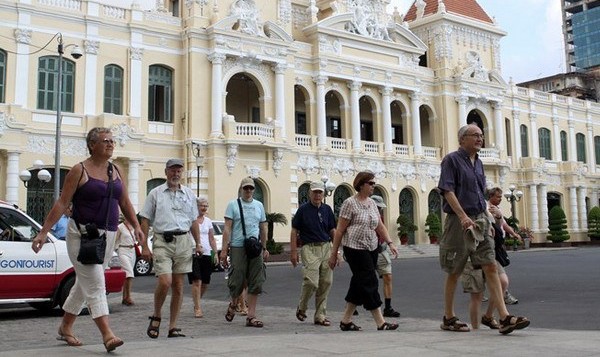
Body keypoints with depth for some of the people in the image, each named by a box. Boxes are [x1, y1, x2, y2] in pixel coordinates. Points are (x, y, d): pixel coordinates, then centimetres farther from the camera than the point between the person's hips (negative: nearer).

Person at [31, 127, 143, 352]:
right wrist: (44, 232, -12)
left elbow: (125, 203, 16)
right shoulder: (80, 171, -6)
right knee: (95, 284, -11)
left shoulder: (117, 172, 11)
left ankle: (65, 328, 30)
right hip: (83, 234, -6)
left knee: (85, 284, 15)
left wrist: (136, 226, 5)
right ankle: (107, 335, -14)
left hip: (108, 236, 6)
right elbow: (62, 203, -8)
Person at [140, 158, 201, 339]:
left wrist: (198, 243, 12)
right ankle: (156, 317, 9)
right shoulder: (155, 193, 5)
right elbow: (145, 220, 4)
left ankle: (173, 327, 11)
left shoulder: (189, 194, 14)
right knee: (165, 282, -17)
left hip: (183, 241, 3)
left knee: (178, 285, 4)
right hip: (162, 241, -3)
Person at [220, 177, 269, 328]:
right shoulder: (233, 205, 2)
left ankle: (251, 316, 6)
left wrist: (264, 248, 17)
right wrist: (224, 249, -11)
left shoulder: (259, 205, 15)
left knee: (256, 283, 0)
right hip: (238, 247, -4)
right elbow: (227, 228, -4)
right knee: (237, 281, -2)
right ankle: (233, 304, 29)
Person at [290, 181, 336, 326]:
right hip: (310, 249, -5)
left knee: (326, 283, 3)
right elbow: (294, 231, 0)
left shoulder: (327, 209, 12)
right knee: (311, 282, -14)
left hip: (326, 247, 5)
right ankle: (301, 308, 13)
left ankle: (320, 316, 13)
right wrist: (293, 251, -5)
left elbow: (333, 231, 16)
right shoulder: (303, 209, -1)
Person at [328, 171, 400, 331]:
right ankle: (381, 323, -7)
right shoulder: (350, 203, -8)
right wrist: (333, 254, -9)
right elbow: (340, 230, -8)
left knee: (359, 285, 9)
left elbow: (380, 226, 14)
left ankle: (346, 321, 18)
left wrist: (390, 243, 0)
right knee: (369, 283, -9)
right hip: (355, 249, -8)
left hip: (371, 249, 8)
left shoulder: (372, 203, 14)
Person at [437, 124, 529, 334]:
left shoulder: (478, 163, 17)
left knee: (491, 267, -3)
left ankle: (504, 318, -6)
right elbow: (447, 191, -15)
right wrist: (463, 216, -25)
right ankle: (448, 318, 16)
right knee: (454, 272, 4)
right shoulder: (451, 160, -6)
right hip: (459, 222, -7)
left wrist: (485, 217, 18)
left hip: (480, 220, 7)